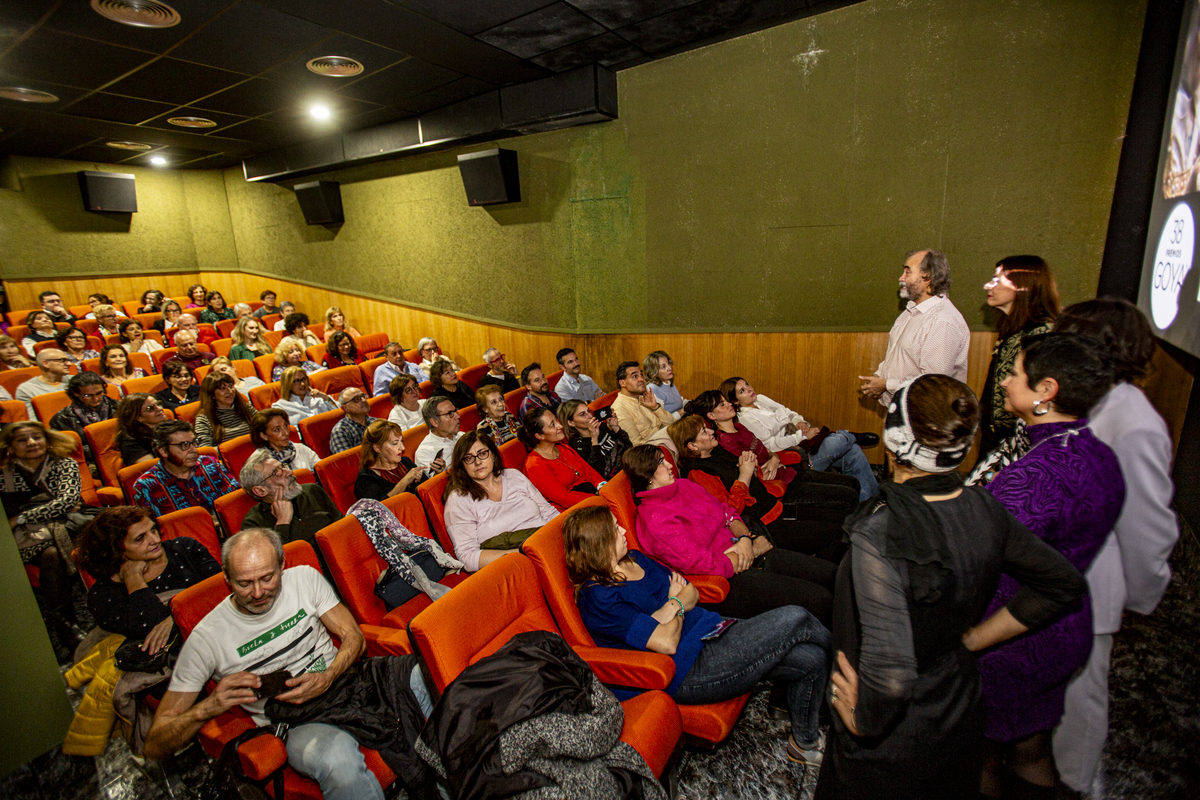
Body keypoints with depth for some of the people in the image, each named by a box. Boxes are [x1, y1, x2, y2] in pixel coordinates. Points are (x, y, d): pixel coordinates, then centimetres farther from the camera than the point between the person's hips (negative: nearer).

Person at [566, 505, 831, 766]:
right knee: (794, 619, -16)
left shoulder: (634, 559, 9)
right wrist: (678, 605, -3)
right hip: (689, 671, -8)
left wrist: (672, 607, -10)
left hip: (712, 633, 9)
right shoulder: (598, 599, -18)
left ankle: (804, 742, 19)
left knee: (811, 659, -6)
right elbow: (667, 642, -22)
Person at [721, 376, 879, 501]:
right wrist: (802, 435, -17)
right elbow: (771, 445, -18)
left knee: (853, 452, -8)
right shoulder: (745, 419, -12)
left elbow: (788, 412, 21)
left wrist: (799, 422, -2)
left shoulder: (761, 399, 12)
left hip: (803, 440, 9)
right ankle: (853, 437, 10)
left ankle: (872, 500, 3)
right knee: (839, 441, -27)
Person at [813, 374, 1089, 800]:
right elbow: (1063, 584, 3)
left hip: (890, 744, -6)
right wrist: (972, 638, 3)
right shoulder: (984, 509, -13)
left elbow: (889, 672, -37)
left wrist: (863, 721, -17)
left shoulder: (880, 533, -34)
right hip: (962, 715, 6)